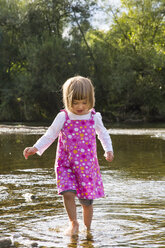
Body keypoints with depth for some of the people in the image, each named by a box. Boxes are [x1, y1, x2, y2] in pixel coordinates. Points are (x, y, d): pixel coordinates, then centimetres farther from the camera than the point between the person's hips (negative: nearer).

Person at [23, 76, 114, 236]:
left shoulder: (94, 117, 0)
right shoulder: (63, 117, -4)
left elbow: (103, 134, 17)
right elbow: (49, 136, 1)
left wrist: (108, 150, 3)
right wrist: (35, 148, -13)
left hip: (87, 165, 1)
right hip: (66, 164, -1)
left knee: (87, 200, 2)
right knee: (68, 193, -20)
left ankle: (87, 229, 23)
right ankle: (73, 223, 3)